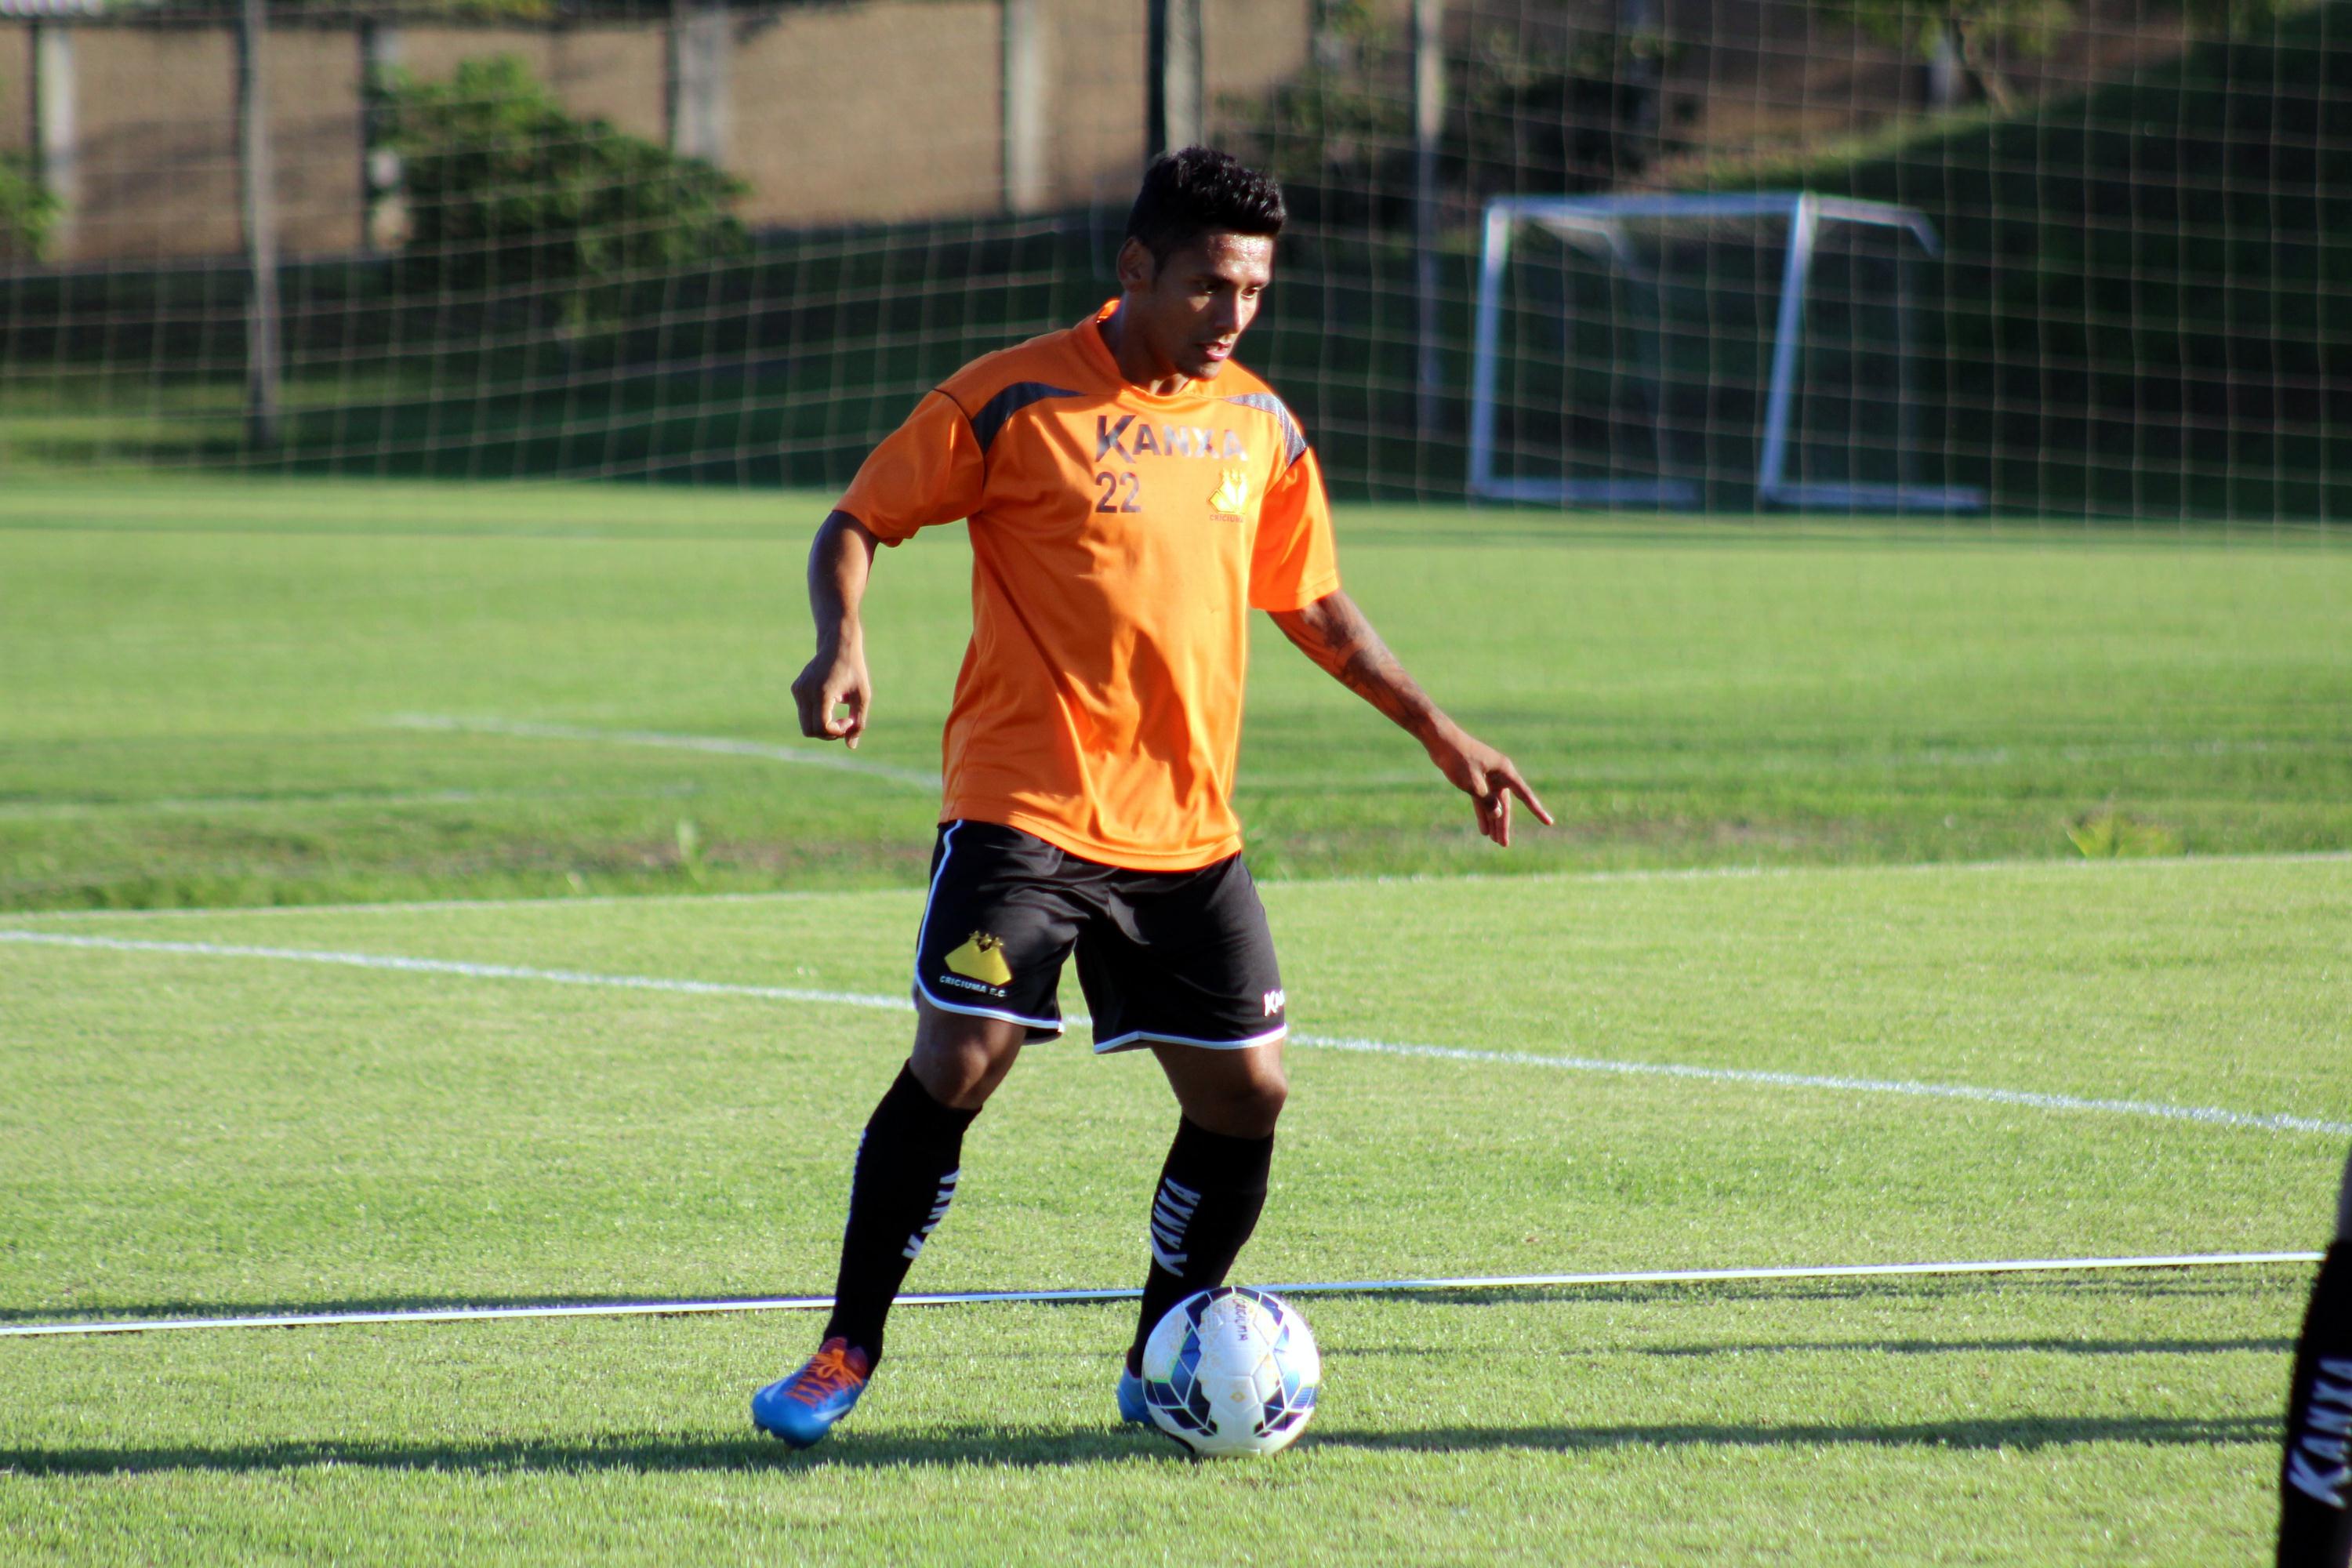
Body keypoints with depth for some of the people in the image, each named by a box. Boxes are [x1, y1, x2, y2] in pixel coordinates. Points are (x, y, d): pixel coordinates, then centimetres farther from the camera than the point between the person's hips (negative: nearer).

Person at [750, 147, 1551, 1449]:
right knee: (957, 1062, -15)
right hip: (1024, 807, -5)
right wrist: (842, 645, -21)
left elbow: (1312, 605, 24)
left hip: (1189, 829, 5)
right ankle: (846, 1354, 0)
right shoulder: (1015, 401, -6)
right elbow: (854, 525, -1)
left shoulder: (1258, 425, 10)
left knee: (1245, 1093, 0)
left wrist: (1436, 730, 19)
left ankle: (1158, 1368, 17)